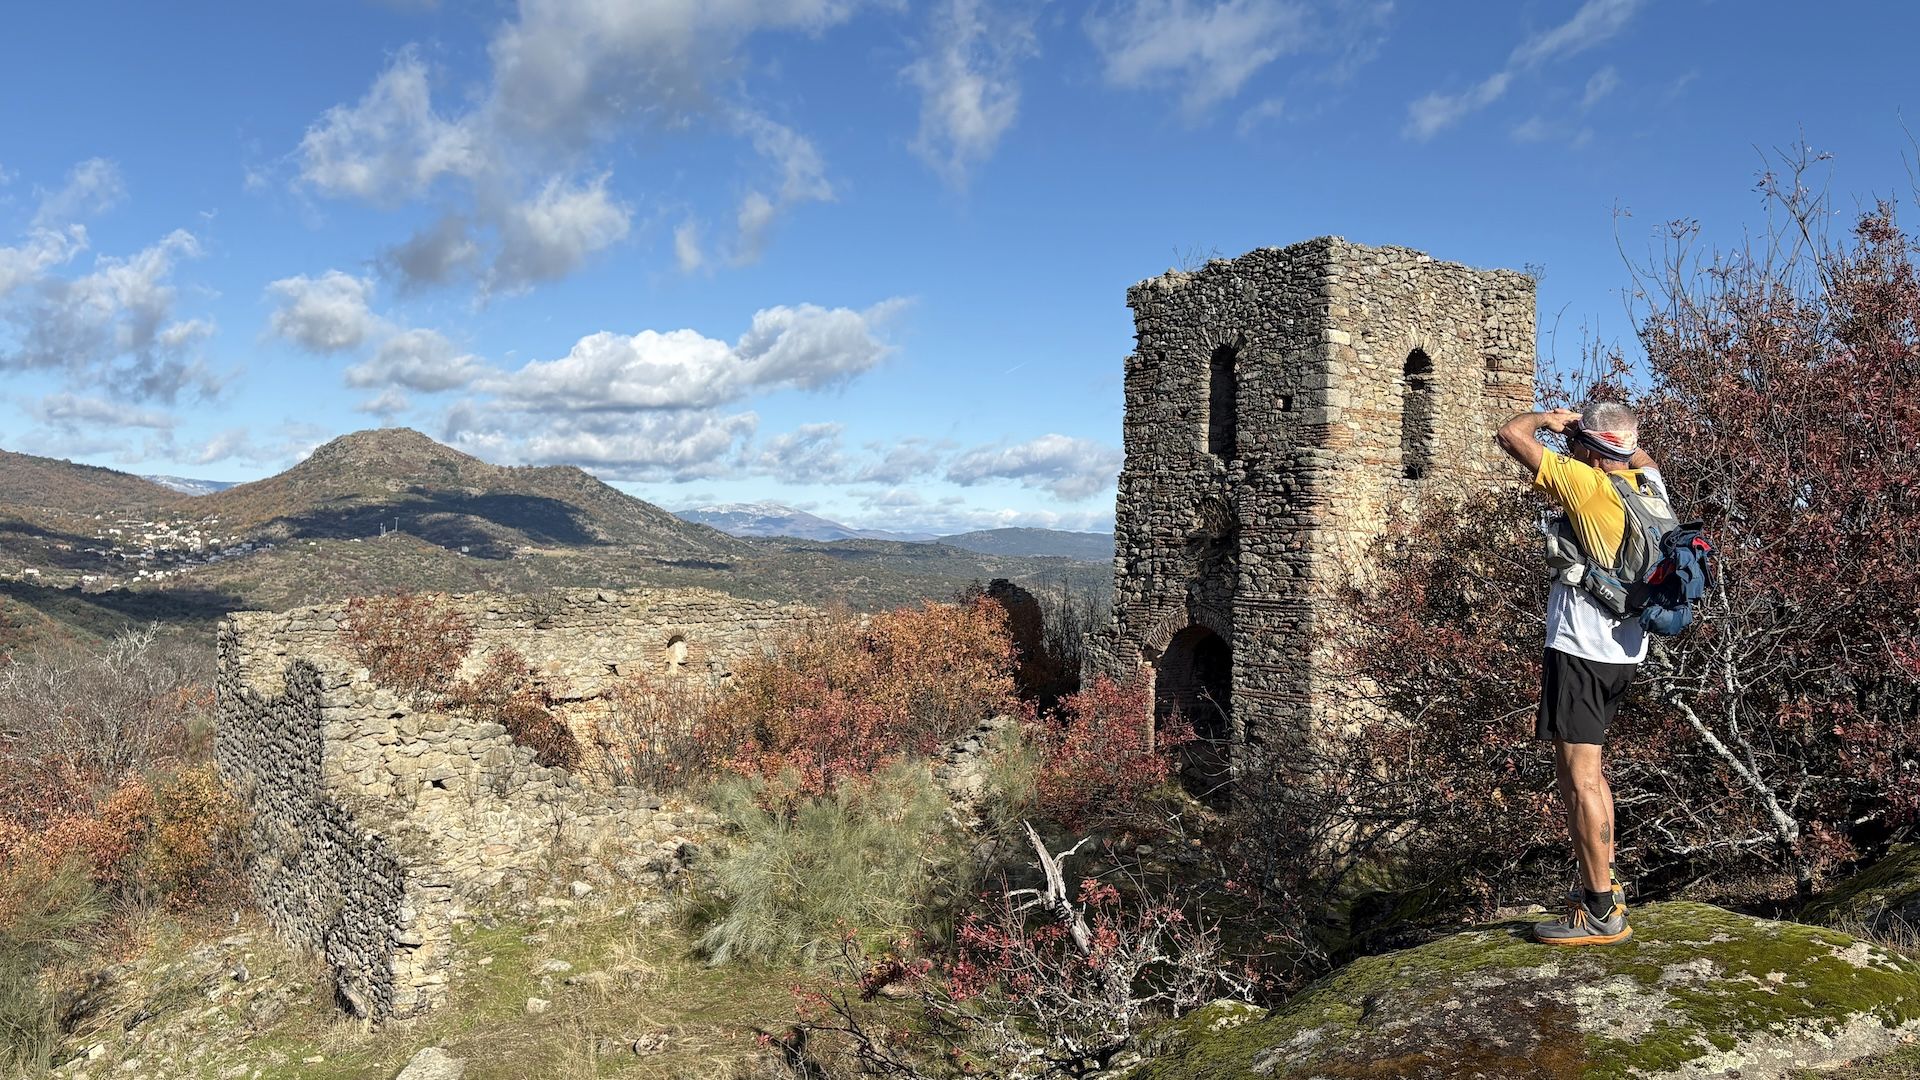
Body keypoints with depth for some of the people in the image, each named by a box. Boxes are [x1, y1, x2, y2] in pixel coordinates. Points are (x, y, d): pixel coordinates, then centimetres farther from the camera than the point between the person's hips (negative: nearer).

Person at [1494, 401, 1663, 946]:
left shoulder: (1587, 484, -15)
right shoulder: (1648, 484, 7)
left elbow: (1509, 434, -14)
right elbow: (1642, 456, 33)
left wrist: (1548, 416, 6)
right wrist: (1578, 427, 23)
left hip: (1579, 649, -9)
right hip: (1621, 650, 9)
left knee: (1579, 779, -5)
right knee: (1583, 772, 20)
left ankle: (1602, 914, -2)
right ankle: (1602, 887, 29)